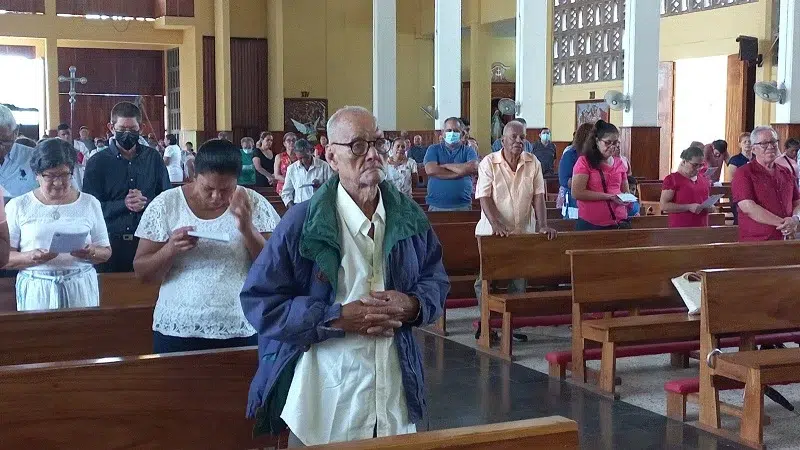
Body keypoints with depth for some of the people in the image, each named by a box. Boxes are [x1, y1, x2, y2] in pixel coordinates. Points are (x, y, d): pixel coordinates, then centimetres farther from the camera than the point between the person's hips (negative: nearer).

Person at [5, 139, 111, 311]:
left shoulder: (89, 203, 7)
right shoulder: (18, 206, 4)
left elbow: (106, 252, 9)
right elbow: (5, 256, 0)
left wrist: (91, 253, -13)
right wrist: (31, 257, -19)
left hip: (81, 289, 1)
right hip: (36, 289, -1)